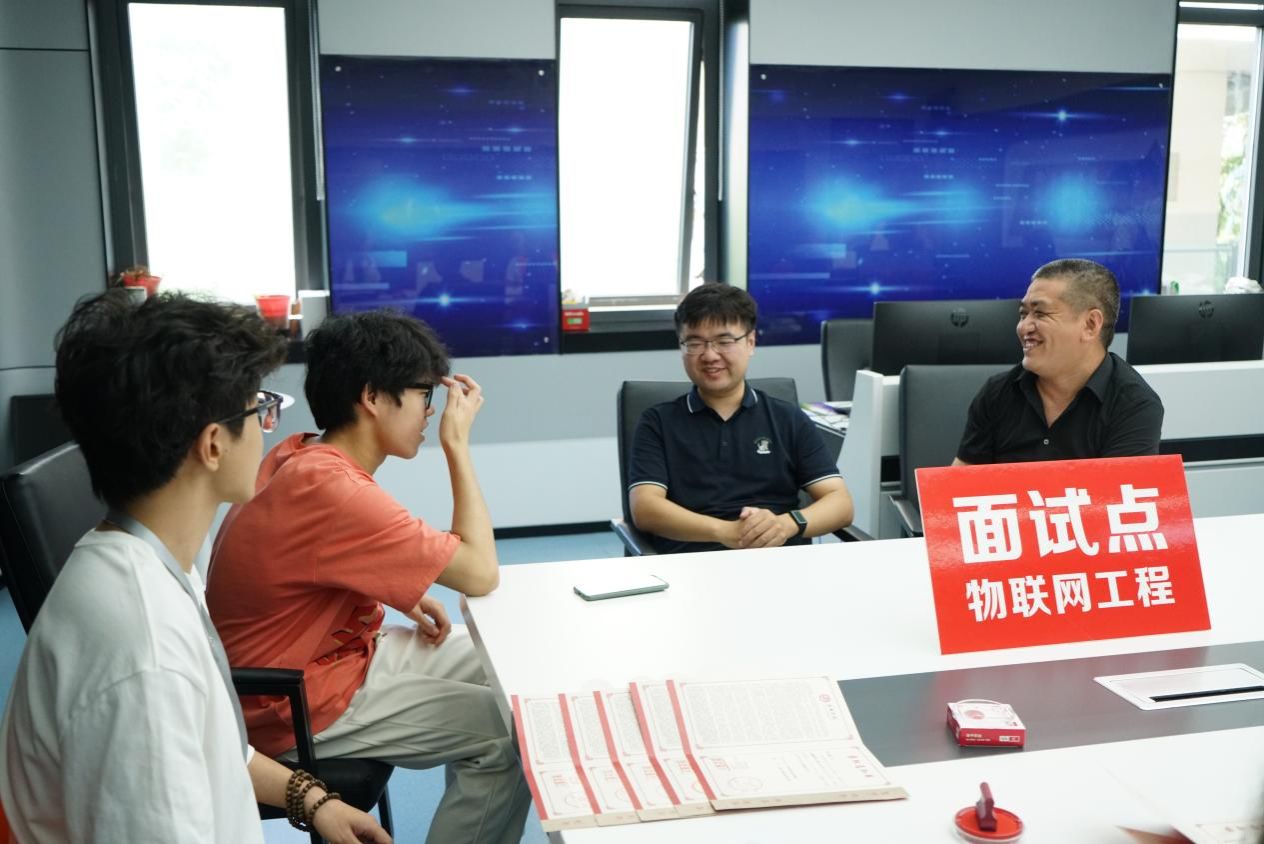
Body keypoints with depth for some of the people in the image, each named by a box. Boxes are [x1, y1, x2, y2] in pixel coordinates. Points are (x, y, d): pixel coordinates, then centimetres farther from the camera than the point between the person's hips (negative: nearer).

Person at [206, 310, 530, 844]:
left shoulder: (302, 456, -2)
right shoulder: (332, 489, -31)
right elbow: (480, 572, -26)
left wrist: (403, 598, 2)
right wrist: (458, 443, -21)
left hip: (337, 649, 9)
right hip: (296, 704, -9)